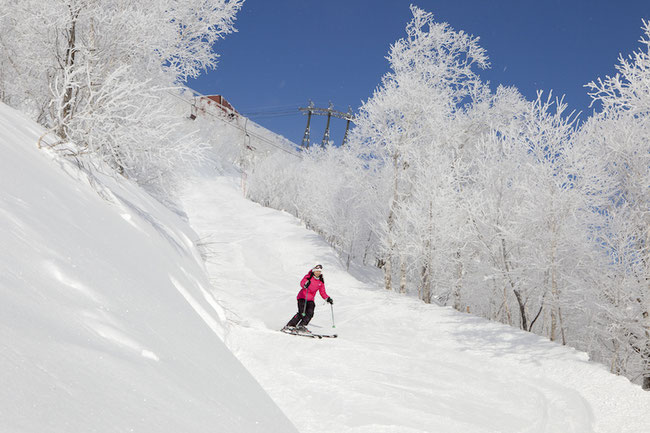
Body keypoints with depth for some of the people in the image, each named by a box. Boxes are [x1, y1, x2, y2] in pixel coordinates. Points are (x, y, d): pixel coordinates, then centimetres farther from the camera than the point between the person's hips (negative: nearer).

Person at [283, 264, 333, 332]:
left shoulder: (321, 282, 10)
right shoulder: (308, 277, -6)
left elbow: (323, 293, 18)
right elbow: (302, 283, -25)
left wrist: (328, 298, 5)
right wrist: (305, 284, -47)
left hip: (310, 299, 6)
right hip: (302, 297, -5)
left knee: (310, 313, -17)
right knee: (301, 313, -20)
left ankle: (301, 326, -16)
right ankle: (289, 326, -16)